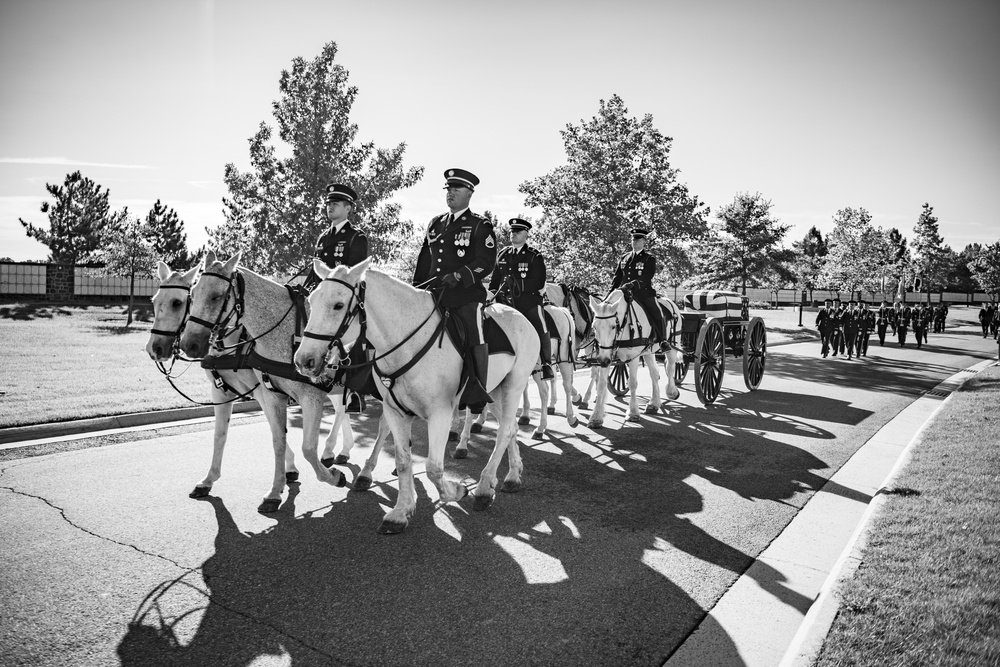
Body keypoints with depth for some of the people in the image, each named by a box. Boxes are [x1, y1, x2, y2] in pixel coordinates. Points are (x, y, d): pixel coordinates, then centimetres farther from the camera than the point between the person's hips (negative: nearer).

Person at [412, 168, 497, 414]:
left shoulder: (480, 225, 2)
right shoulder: (435, 223, 20)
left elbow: (486, 262, -9)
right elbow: (424, 261, 24)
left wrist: (458, 277, -22)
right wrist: (416, 290, 15)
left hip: (466, 294, -5)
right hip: (434, 293, 6)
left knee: (474, 339, -13)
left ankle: (477, 392, -6)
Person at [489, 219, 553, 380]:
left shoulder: (534, 256, 2)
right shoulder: (502, 255, 16)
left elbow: (539, 283, -8)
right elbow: (495, 280, 20)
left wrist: (519, 284, -18)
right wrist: (492, 293, 3)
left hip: (529, 301, -3)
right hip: (506, 301, 4)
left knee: (541, 332, -9)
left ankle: (546, 364, 7)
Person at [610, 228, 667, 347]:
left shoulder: (649, 259, 1)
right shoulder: (624, 258, 16)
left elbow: (646, 279, -12)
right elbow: (617, 277, 16)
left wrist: (633, 284, -27)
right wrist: (611, 292, 1)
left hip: (644, 293, -4)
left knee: (657, 315, -16)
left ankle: (662, 341, 0)